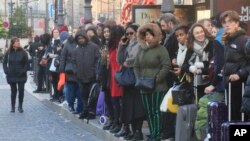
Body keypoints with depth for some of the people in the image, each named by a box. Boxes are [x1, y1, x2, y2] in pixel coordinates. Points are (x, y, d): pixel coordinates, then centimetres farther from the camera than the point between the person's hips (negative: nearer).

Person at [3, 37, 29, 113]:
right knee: (13, 91, 7)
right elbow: (4, 63, 7)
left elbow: (27, 63, -1)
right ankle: (13, 106, 15)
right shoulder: (8, 53, 0)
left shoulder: (23, 52, -4)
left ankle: (20, 106, 10)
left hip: (21, 75, -1)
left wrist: (24, 71, -11)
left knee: (21, 90, -2)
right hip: (11, 75, 1)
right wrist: (6, 71, -4)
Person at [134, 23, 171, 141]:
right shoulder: (142, 50, 14)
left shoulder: (161, 49, -6)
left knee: (157, 111, -6)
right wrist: (138, 79, 3)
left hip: (158, 87, -6)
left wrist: (156, 79, -16)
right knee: (148, 112, 8)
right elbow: (136, 66, 18)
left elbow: (166, 66, -13)